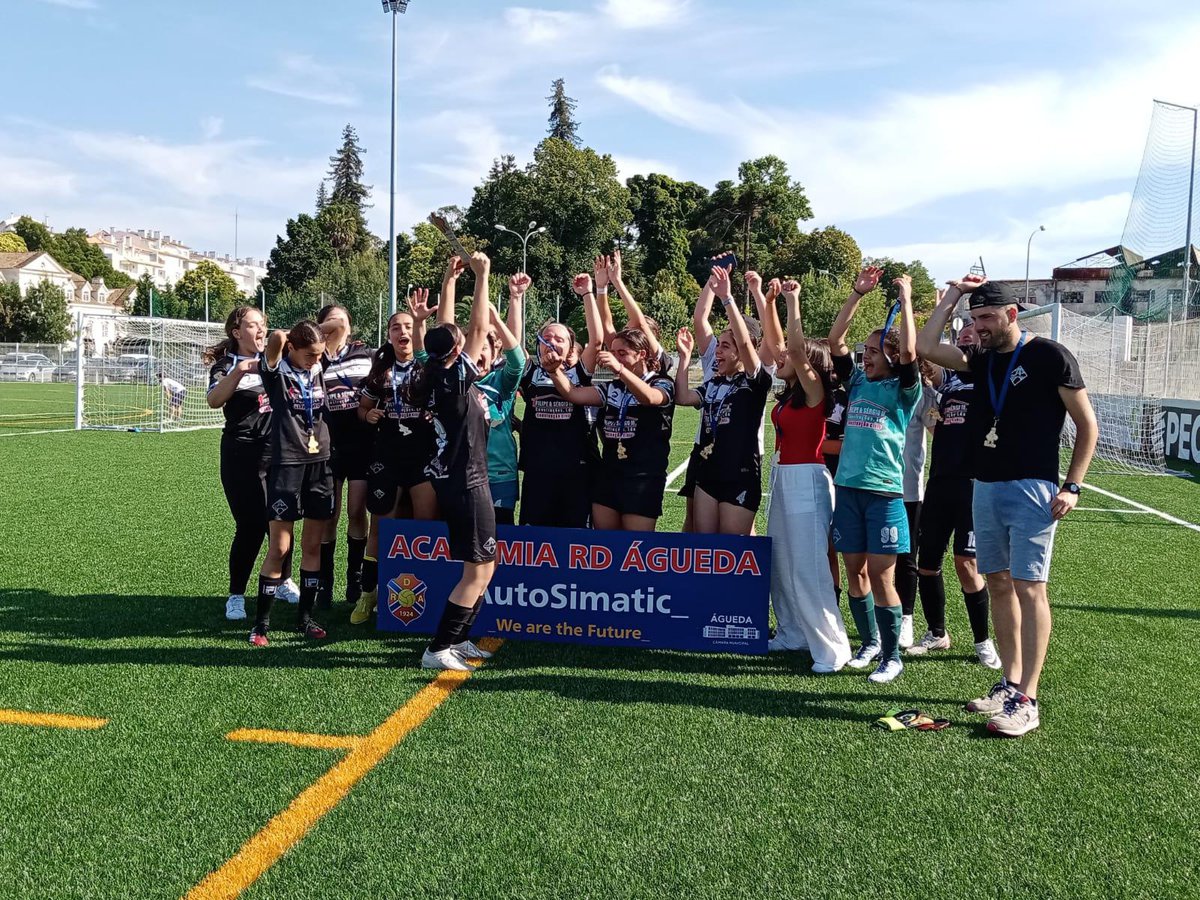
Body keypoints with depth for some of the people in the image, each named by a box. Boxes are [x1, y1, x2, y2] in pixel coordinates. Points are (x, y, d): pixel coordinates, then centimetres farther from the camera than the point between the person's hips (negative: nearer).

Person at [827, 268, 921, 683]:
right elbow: (835, 340, 10)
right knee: (854, 571, 9)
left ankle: (892, 657, 9)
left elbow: (909, 352, -18)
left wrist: (906, 299, -10)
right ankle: (869, 643, 25)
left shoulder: (903, 390, -2)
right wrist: (857, 294, 7)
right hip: (848, 487, 5)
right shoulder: (857, 381, 12)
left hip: (884, 492, -5)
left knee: (881, 576, -4)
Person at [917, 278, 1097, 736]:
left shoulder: (1049, 356, -6)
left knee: (1029, 587, -8)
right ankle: (1010, 683, 20)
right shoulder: (982, 359, 13)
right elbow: (926, 347, 4)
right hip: (985, 488, 7)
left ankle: (1027, 701, -6)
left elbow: (1087, 424, -4)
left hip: (1031, 488, -7)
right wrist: (953, 294, 7)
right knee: (999, 584, 10)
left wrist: (1072, 486, -11)